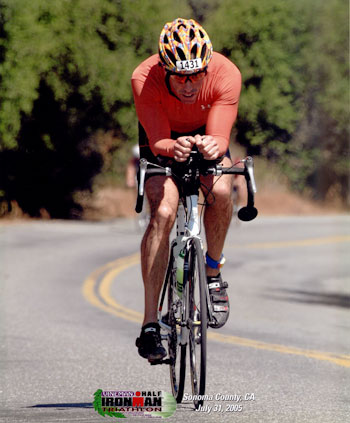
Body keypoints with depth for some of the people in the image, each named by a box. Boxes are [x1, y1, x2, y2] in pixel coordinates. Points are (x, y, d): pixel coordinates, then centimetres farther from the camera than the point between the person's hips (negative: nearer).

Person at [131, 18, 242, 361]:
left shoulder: (226, 74, -32)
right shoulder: (145, 79, -33)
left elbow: (221, 138, -35)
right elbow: (158, 140, -34)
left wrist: (213, 147, -59)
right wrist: (173, 147, -58)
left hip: (206, 139, 1)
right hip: (161, 143, -1)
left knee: (220, 191, -31)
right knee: (163, 213, -26)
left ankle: (213, 274, -6)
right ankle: (149, 324, -25)